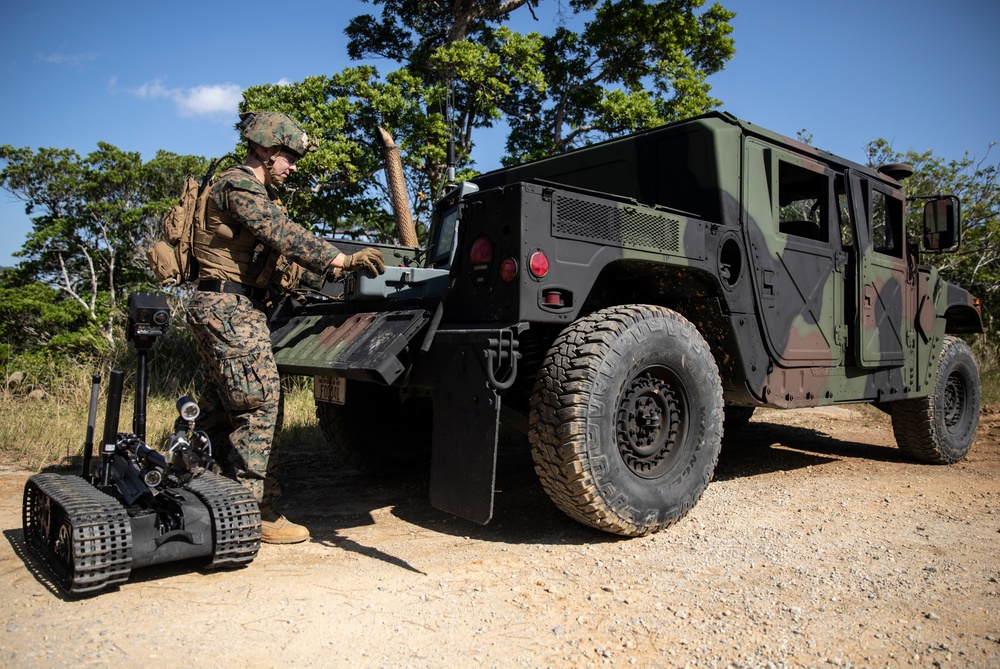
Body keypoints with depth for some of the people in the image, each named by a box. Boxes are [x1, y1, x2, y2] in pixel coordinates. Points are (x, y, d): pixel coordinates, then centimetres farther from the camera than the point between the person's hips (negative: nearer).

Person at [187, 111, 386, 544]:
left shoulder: (255, 191, 23)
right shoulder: (239, 186, -10)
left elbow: (277, 242, 18)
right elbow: (284, 236, -24)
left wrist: (329, 264, 6)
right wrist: (340, 259, -30)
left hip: (221, 308, 11)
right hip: (231, 309, -11)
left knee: (220, 407, 13)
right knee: (260, 404, -11)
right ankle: (258, 513, -6)